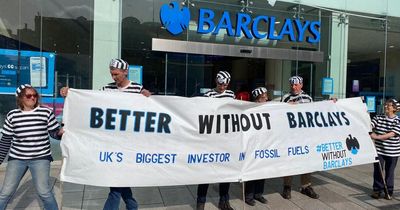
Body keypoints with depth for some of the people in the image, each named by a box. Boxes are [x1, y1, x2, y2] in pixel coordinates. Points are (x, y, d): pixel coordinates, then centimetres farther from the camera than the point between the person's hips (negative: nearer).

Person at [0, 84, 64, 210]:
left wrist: (61, 132, -23)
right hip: (17, 158, 2)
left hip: (40, 157, -2)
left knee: (44, 192, -5)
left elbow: (54, 133, 0)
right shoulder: (12, 115, 1)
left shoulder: (46, 112, -4)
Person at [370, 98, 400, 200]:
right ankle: (377, 190, 18)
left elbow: (392, 134, -19)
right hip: (379, 150, 2)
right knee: (377, 170, 5)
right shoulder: (378, 118, 2)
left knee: (389, 172, 9)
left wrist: (377, 136, -28)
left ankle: (389, 192, 24)